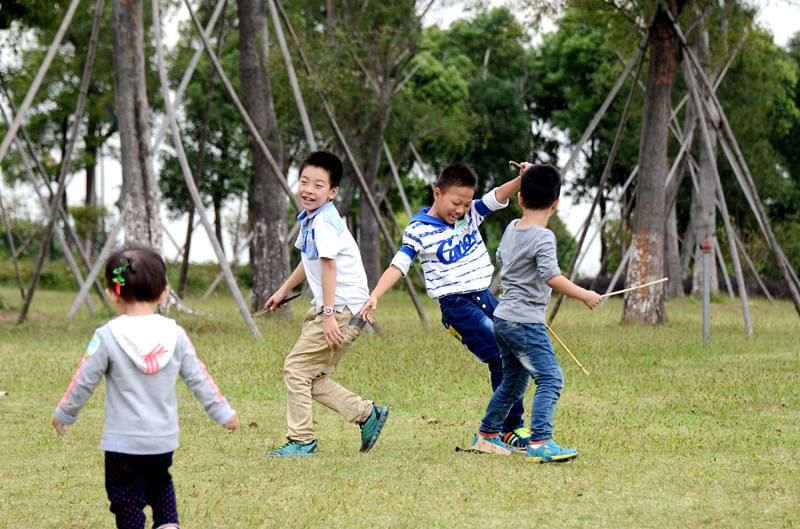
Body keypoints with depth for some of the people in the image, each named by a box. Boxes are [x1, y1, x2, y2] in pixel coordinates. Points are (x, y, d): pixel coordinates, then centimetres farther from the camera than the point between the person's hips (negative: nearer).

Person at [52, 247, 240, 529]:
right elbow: (198, 377, 2)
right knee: (160, 484, 27)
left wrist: (64, 413, 10)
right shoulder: (175, 334, -3)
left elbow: (84, 380, -6)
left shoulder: (107, 337, -13)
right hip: (164, 437, 4)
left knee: (126, 498, 4)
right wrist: (222, 412, 14)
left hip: (123, 441, -4)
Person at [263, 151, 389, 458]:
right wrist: (284, 291, 38)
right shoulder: (309, 218, 14)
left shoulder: (324, 221, -16)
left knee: (296, 368, -6)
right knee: (313, 378, 11)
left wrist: (329, 314, -28)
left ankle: (301, 440, 1)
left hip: (343, 308, -10)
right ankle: (367, 414, 16)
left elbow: (329, 266, -23)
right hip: (327, 308, 10)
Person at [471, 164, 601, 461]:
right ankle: (540, 443, -23)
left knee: (513, 381, 22)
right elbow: (551, 277, -26)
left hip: (503, 317, 9)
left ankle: (486, 435, 32)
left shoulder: (511, 229, 10)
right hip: (525, 322, -9)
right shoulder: (543, 237, -16)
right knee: (550, 379, -12)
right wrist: (584, 295, -20)